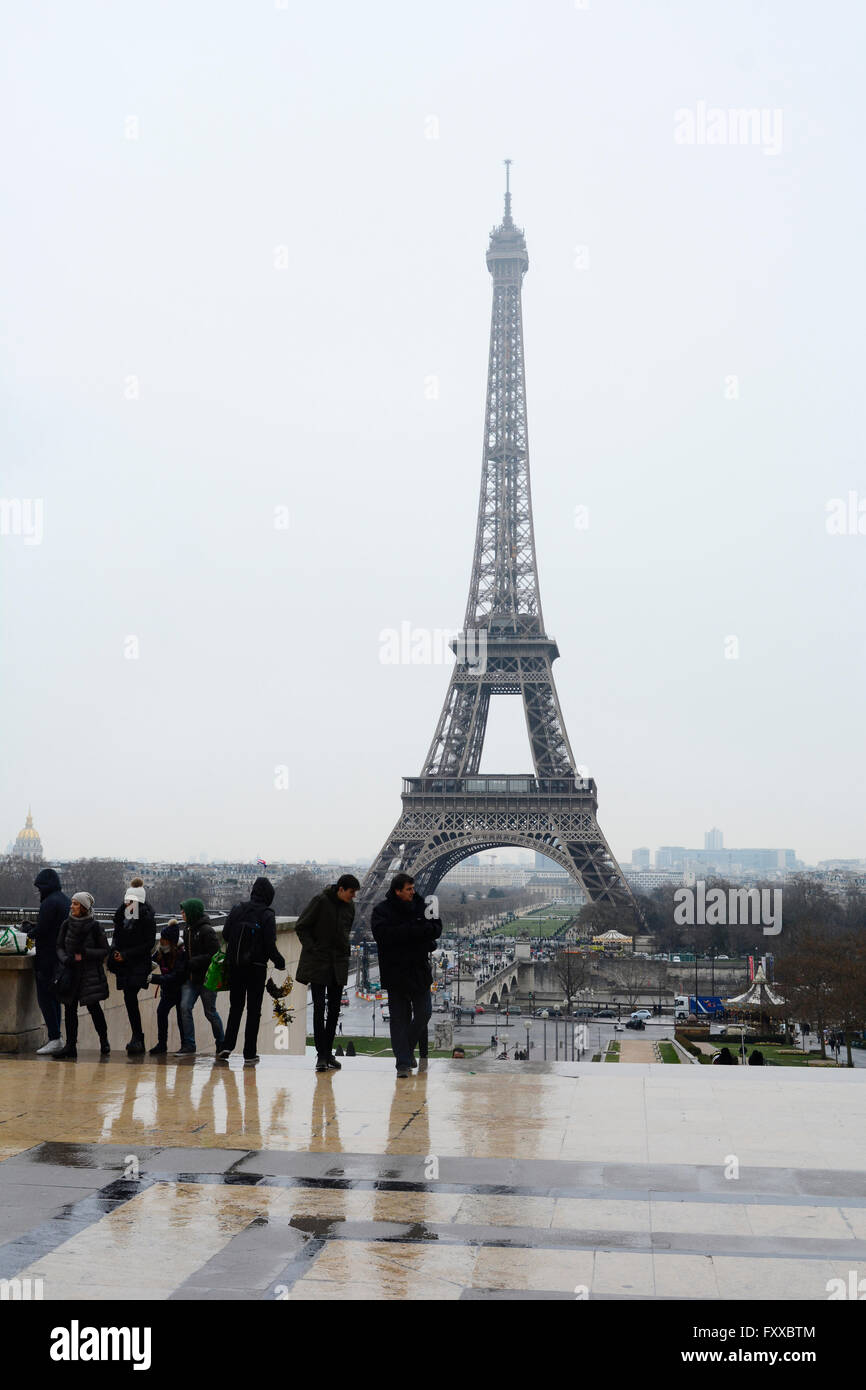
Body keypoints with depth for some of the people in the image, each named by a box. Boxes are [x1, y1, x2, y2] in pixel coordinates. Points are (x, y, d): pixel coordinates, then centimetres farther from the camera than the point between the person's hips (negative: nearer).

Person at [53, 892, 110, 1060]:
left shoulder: (94, 926, -7)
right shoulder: (67, 925, 4)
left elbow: (104, 950, -4)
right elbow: (59, 947, 7)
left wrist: (85, 954, -18)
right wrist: (65, 959, -13)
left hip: (91, 973, -4)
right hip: (71, 973, 4)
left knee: (94, 1007, -2)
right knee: (70, 1008, 2)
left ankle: (104, 1041, 17)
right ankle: (70, 1046, 8)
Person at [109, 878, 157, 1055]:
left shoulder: (147, 916, -8)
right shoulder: (122, 913, 8)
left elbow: (149, 944, -9)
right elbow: (116, 935, 20)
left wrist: (126, 954, -13)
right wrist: (115, 951, 2)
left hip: (139, 963, -6)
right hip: (123, 964, 6)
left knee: (130, 998, -16)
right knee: (130, 999, 6)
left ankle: (137, 1038, -11)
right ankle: (138, 1038, 15)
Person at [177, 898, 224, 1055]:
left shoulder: (207, 931, -15)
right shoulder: (188, 930, 10)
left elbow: (214, 954, -20)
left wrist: (193, 962, -20)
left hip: (206, 978, -7)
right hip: (191, 978, 7)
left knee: (210, 1012, 4)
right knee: (185, 1007, -8)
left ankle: (221, 1042, 23)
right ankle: (188, 1043, -2)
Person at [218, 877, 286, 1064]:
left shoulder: (237, 909, 0)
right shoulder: (267, 915, -11)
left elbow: (225, 935, 1)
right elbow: (270, 945, -13)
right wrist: (280, 962, 2)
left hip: (234, 965, 3)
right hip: (256, 967, -3)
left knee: (235, 1007, 15)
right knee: (254, 1009, 7)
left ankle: (227, 1046, 2)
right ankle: (249, 1052, 7)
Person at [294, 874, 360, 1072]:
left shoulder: (349, 906, 6)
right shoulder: (320, 901, -11)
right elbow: (301, 926, -6)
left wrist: (345, 948, 10)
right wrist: (312, 949, -12)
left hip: (339, 963, 5)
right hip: (318, 963, -5)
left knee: (334, 1009, 7)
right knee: (319, 1008, -7)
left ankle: (328, 1052, 15)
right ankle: (321, 1055, -4)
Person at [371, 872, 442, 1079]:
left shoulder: (420, 906, 6)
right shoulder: (382, 910, -6)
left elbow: (437, 928, 3)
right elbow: (383, 934, -21)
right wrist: (415, 930, -22)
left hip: (420, 969, 4)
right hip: (395, 972, -4)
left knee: (424, 1013, 7)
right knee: (399, 1018, 0)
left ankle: (408, 1049, 30)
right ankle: (403, 1063, 4)